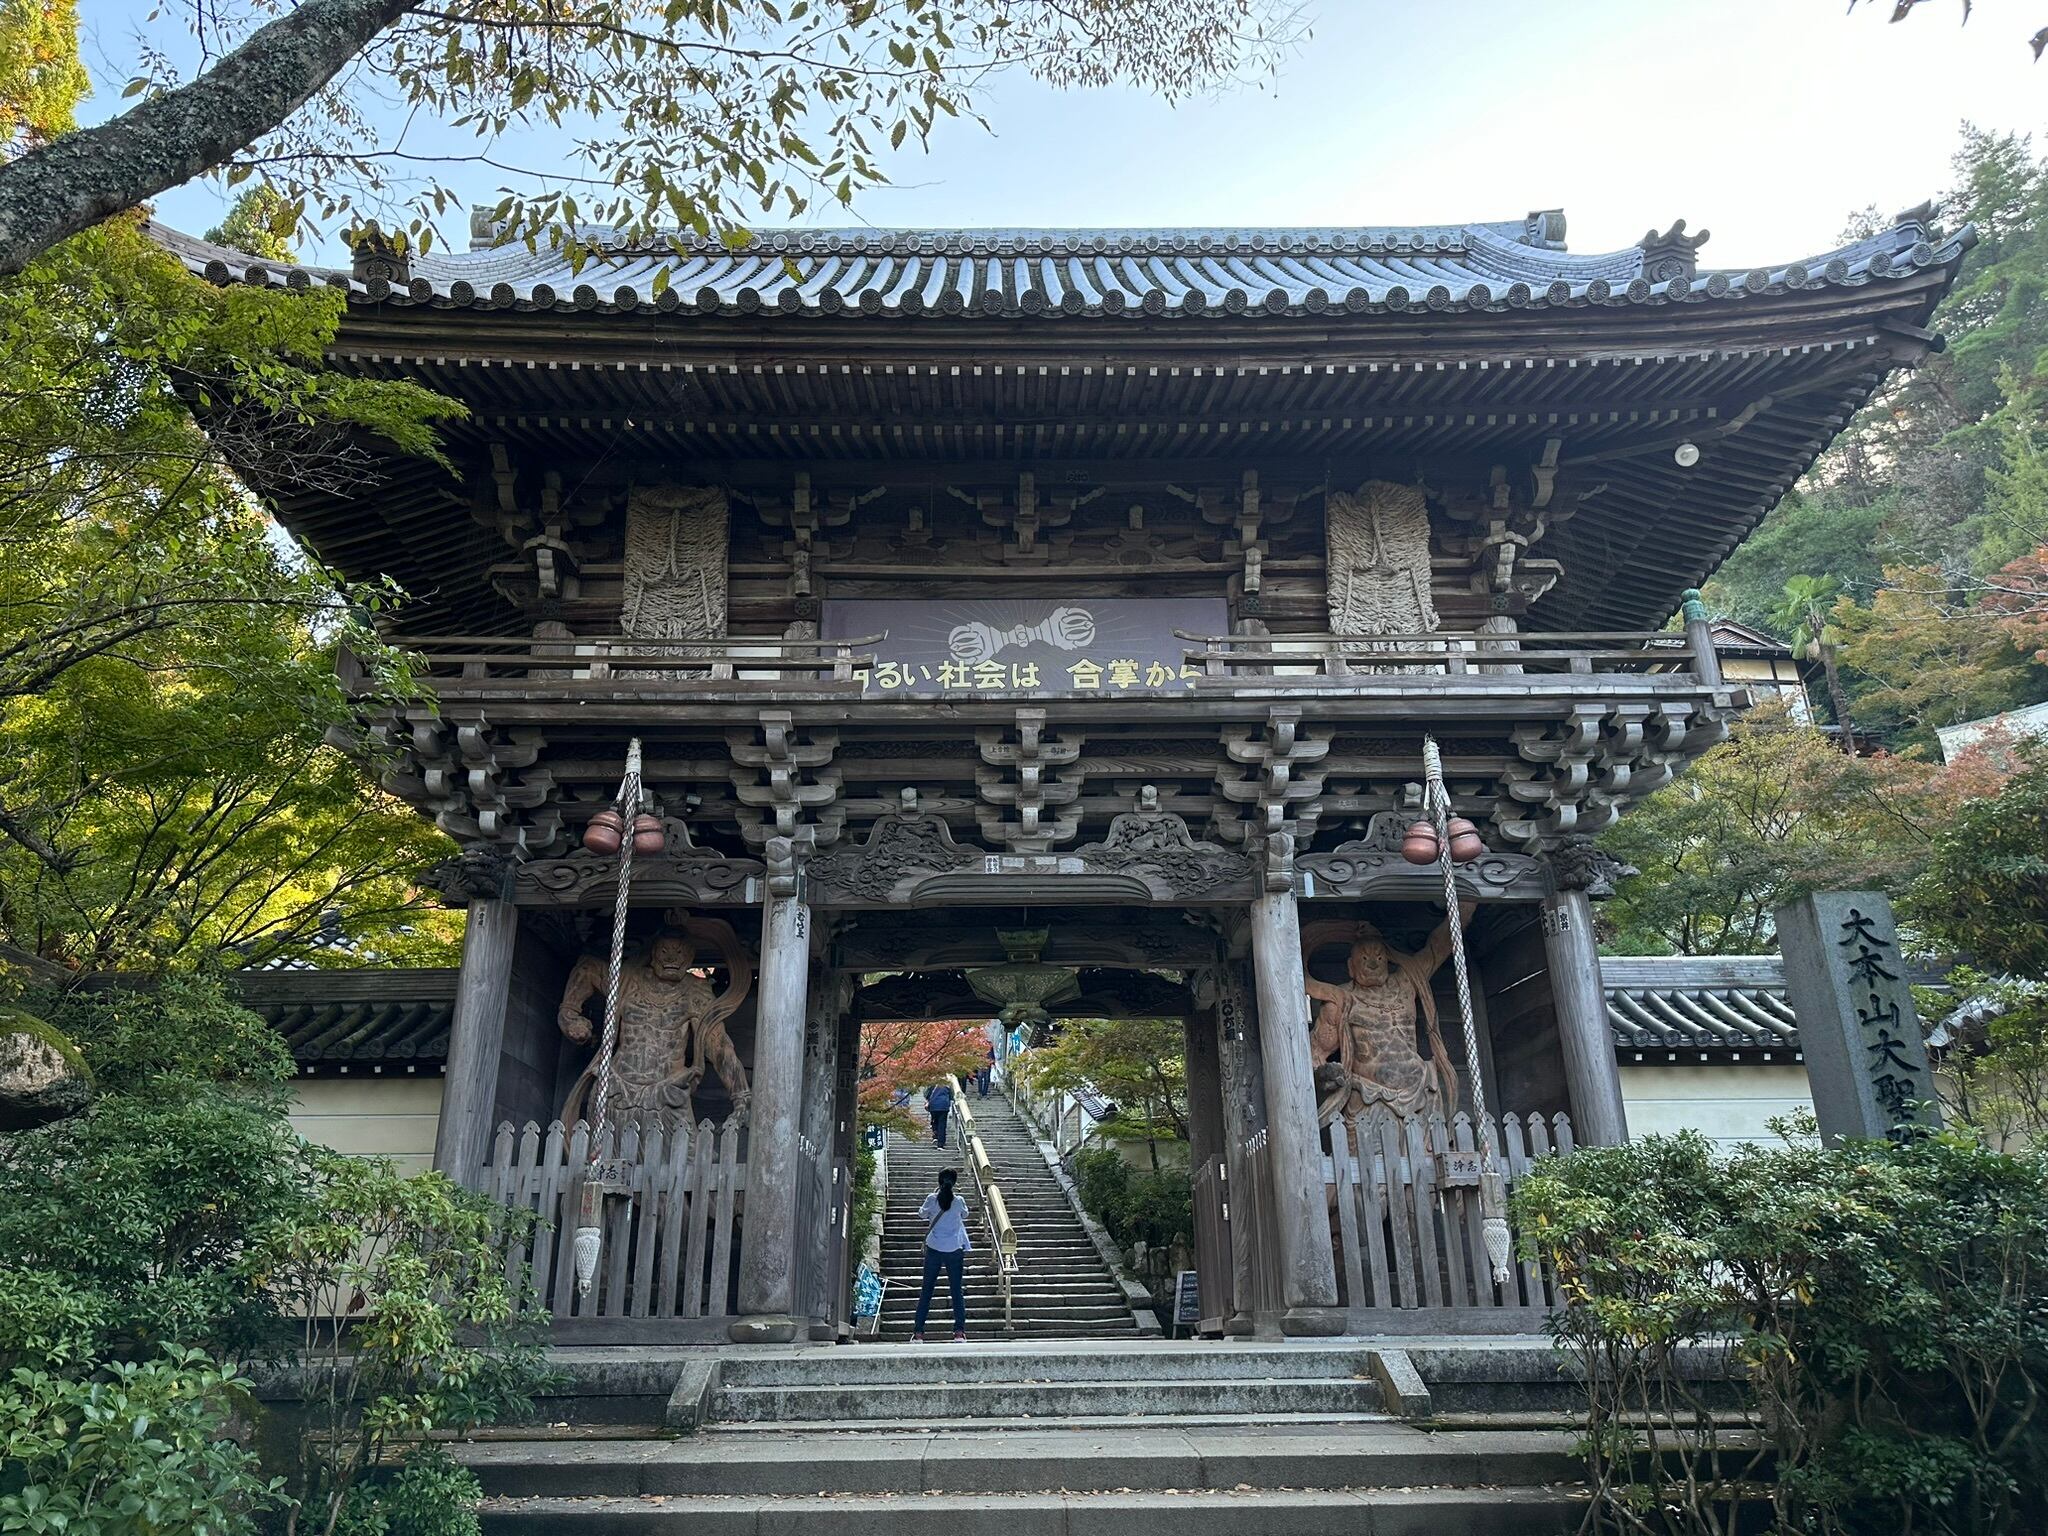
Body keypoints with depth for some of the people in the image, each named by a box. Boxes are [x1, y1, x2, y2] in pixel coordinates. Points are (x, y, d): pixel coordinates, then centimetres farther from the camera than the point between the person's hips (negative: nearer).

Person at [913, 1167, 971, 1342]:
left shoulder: (931, 1199, -6)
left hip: (934, 1249, 0)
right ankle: (959, 1332, -1)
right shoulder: (959, 1201, -5)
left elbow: (922, 1213, 14)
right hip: (955, 1250, 0)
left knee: (926, 1291, 7)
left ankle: (918, 1333, 5)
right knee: (957, 1291, 5)